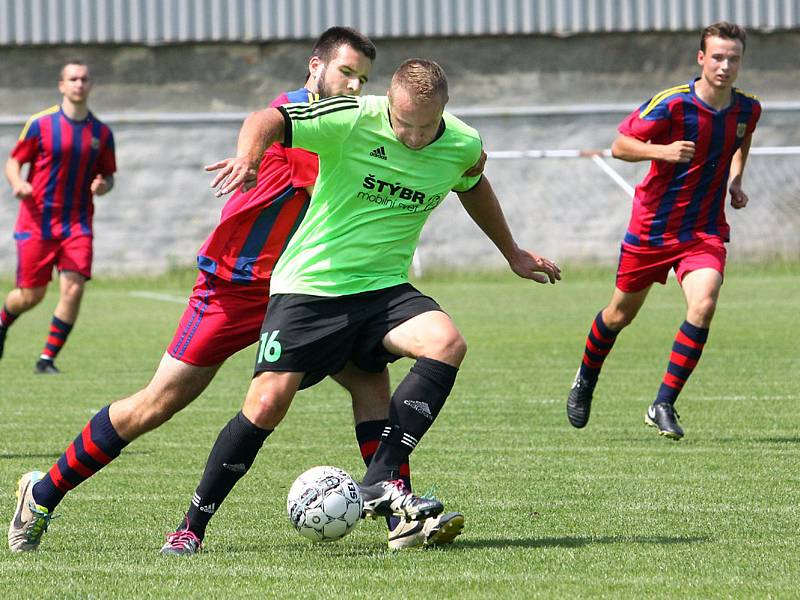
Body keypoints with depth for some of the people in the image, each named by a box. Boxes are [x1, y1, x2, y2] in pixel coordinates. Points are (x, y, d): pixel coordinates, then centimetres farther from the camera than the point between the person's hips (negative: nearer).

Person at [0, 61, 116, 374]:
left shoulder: (101, 133, 5)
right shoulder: (40, 124, -4)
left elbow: (108, 175, 15)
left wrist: (103, 185, -9)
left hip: (77, 224, 2)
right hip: (37, 221, -2)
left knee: (74, 289, -14)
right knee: (31, 295, 3)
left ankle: (47, 359, -1)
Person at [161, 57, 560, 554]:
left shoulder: (462, 146, -1)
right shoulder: (352, 121, -16)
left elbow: (472, 186, 23)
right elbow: (267, 120, -23)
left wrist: (512, 253, 34)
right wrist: (248, 156, -46)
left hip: (385, 287, 4)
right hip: (311, 285, -4)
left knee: (447, 343, -26)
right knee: (268, 404, -14)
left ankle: (382, 482, -24)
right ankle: (192, 526, 3)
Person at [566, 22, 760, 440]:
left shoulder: (747, 109, -2)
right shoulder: (672, 104, -18)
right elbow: (619, 146, -14)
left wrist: (735, 180, 6)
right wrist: (662, 150, -31)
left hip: (705, 230, 2)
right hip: (652, 226, -2)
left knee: (703, 304, -23)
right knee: (621, 314, 13)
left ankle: (663, 406, -13)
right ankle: (585, 381, 43)